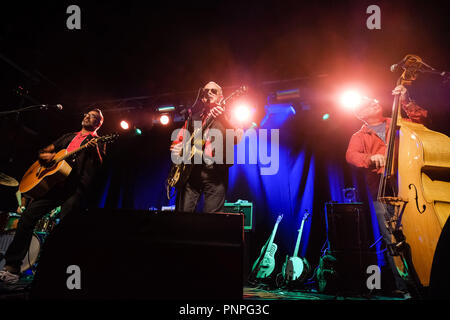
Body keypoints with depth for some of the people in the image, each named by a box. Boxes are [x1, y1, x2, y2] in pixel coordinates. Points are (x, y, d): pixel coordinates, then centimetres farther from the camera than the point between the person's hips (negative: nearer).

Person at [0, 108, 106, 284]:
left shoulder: (98, 141, 13)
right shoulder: (68, 137, 30)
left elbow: (100, 165, -4)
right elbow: (44, 151, 30)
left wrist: (95, 150, -24)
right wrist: (45, 156, 6)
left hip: (76, 187, -5)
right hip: (53, 180, 6)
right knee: (27, 215, -8)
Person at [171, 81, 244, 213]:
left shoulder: (226, 116, 10)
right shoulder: (194, 116, 21)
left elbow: (237, 138, -9)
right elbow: (180, 138, 25)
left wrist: (224, 119, -25)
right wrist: (177, 147, 2)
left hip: (214, 172, -3)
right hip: (190, 169, 3)